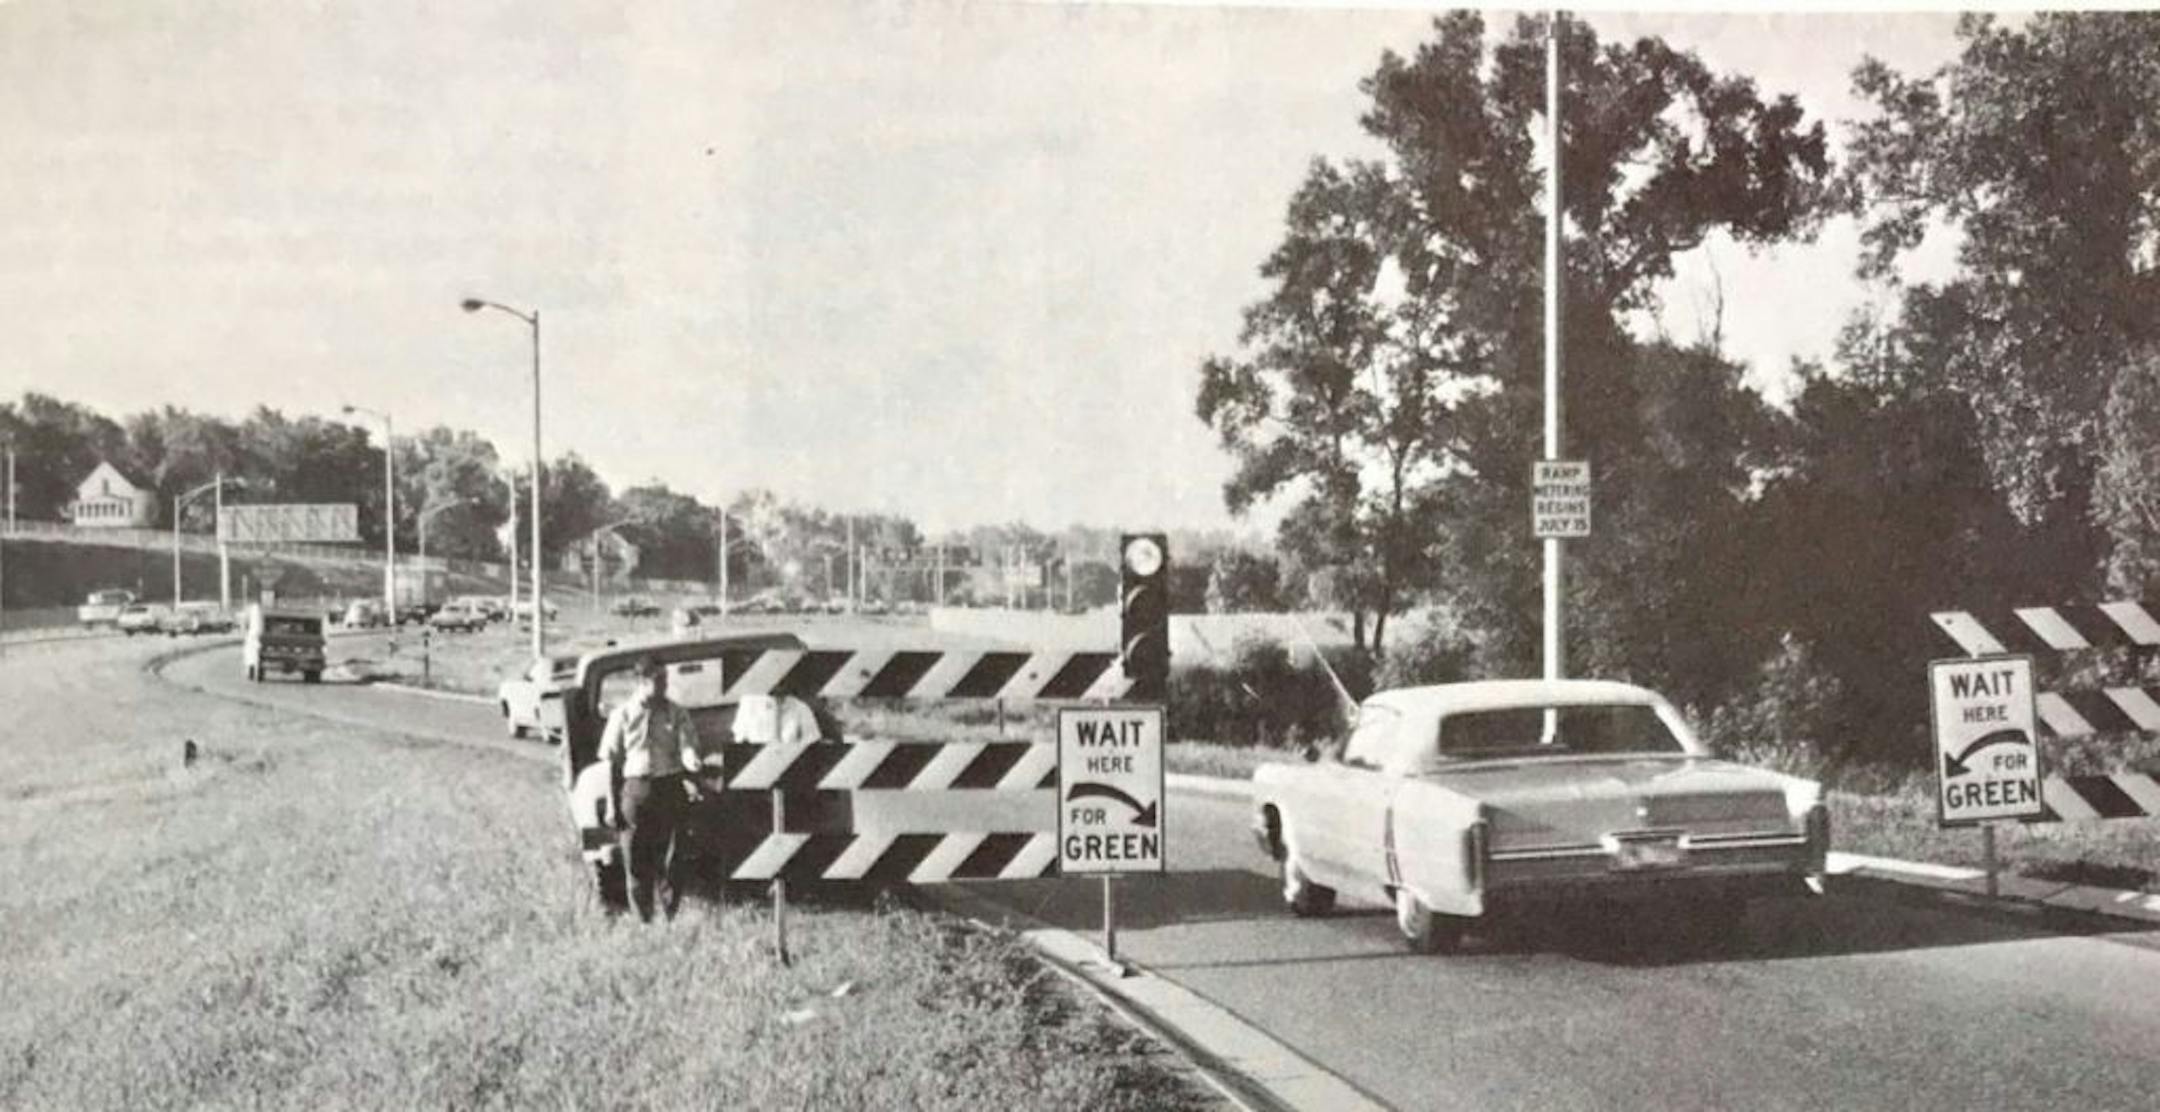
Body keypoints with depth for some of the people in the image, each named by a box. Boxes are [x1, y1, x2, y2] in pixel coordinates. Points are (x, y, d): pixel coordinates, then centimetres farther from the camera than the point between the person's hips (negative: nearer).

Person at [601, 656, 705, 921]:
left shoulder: (676, 715, 4)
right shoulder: (622, 715, 4)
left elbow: (688, 750, -7)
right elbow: (612, 762, 6)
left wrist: (693, 761, -32)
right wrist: (612, 804, 2)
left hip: (670, 789, 0)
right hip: (635, 788, 0)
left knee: (672, 861, -2)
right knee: (637, 863, 4)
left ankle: (673, 918, 6)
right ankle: (643, 922, 14)